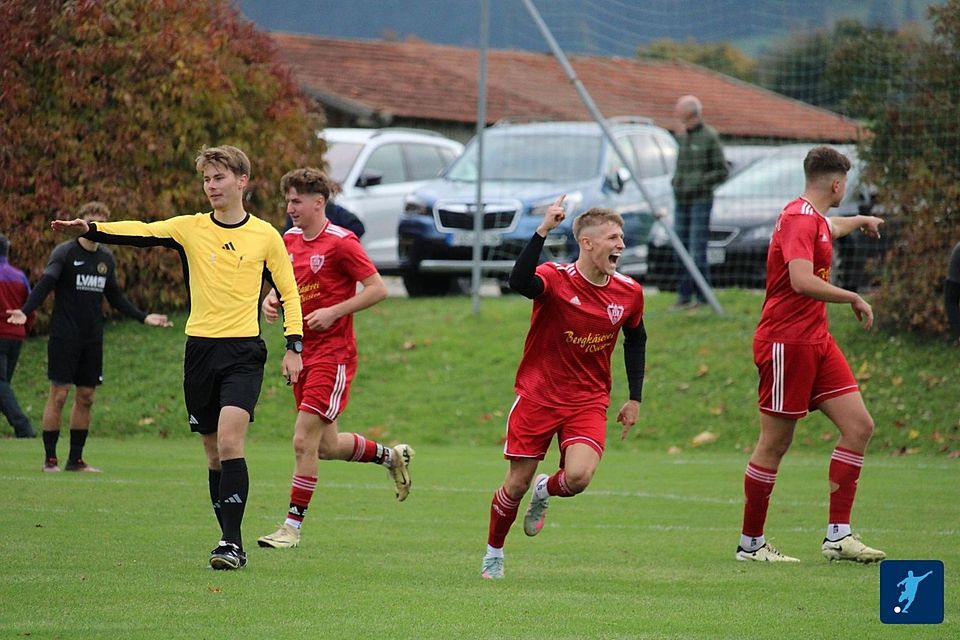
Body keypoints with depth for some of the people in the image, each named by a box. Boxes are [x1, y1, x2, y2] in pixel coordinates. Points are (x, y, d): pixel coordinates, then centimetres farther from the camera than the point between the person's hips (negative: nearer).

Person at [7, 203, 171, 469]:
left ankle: (75, 459, 14)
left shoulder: (106, 258, 11)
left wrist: (143, 317, 18)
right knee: (59, 394, -6)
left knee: (86, 397, 6)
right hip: (64, 336, -6)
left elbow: (115, 297, 22)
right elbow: (45, 284, -19)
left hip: (92, 338, 6)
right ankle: (50, 459, -1)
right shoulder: (64, 252, -7)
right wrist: (25, 311, -34)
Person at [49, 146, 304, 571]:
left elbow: (288, 292, 10)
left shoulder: (265, 236, 3)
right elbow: (141, 233, -6)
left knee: (229, 440, -19)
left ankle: (231, 541, -18)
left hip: (243, 351, -3)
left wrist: (294, 347, 2)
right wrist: (89, 230, -21)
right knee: (214, 452, 6)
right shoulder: (190, 229, 6)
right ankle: (233, 546, 14)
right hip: (200, 348, 3)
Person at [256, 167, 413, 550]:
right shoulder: (290, 240, 9)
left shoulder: (341, 242, -12)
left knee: (304, 440, -13)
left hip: (333, 354, -8)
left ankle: (293, 526, -6)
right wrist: (272, 300, 2)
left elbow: (378, 289, -12)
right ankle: (392, 456, 38)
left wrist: (333, 312, -18)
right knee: (326, 446, 13)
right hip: (303, 353, 8)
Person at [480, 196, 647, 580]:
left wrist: (634, 398, 13)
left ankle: (545, 491, 16)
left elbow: (636, 339, 16)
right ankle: (493, 553, 29)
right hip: (537, 397, -2)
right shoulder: (555, 280, -16)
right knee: (516, 484, 4)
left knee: (578, 477, -21)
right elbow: (519, 282, -39)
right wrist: (543, 232, -46)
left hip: (588, 402, 2)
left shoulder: (629, 292, -2)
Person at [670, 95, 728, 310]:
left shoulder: (710, 137, -8)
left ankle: (702, 297, -6)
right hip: (682, 202, 7)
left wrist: (699, 183, -15)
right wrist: (675, 181, 6)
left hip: (700, 201, -7)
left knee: (698, 251, -10)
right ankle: (684, 296, 12)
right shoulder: (683, 137, 15)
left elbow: (722, 171, -8)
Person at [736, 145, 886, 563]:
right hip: (786, 341, -10)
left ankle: (838, 536, 1)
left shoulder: (813, 218, 15)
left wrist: (861, 221, 62)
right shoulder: (798, 219, -16)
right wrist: (853, 299, -19)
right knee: (775, 443, -3)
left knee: (859, 426, 1)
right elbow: (802, 281, -30)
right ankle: (750, 543, 7)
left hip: (815, 340, 10)